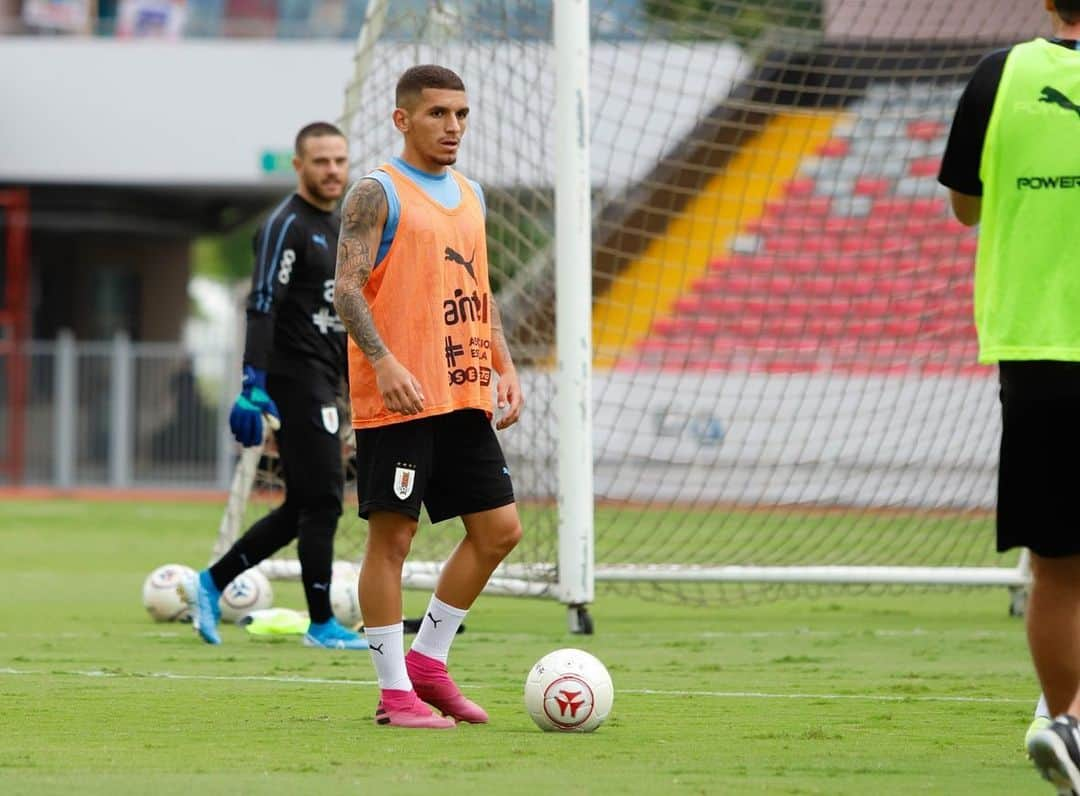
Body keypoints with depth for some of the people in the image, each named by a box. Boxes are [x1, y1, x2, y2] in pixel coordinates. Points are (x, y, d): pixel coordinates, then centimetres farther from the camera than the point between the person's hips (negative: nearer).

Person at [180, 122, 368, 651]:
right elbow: (262, 308, -19)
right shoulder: (285, 226, -10)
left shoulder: (336, 228, 18)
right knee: (322, 501, -8)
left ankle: (212, 583, 19)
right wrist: (254, 386, -27)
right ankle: (321, 624, -1)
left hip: (322, 382, 9)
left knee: (303, 508, 11)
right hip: (295, 379, -9)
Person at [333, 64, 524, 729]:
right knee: (393, 535, -4)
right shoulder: (378, 194, -6)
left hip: (465, 398, 8)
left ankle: (428, 661, 18)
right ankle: (396, 693, 0)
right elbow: (348, 288, -13)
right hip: (397, 399, -8)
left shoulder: (470, 196, 17)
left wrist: (504, 366, 12)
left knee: (499, 529, 6)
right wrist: (385, 363, -26)